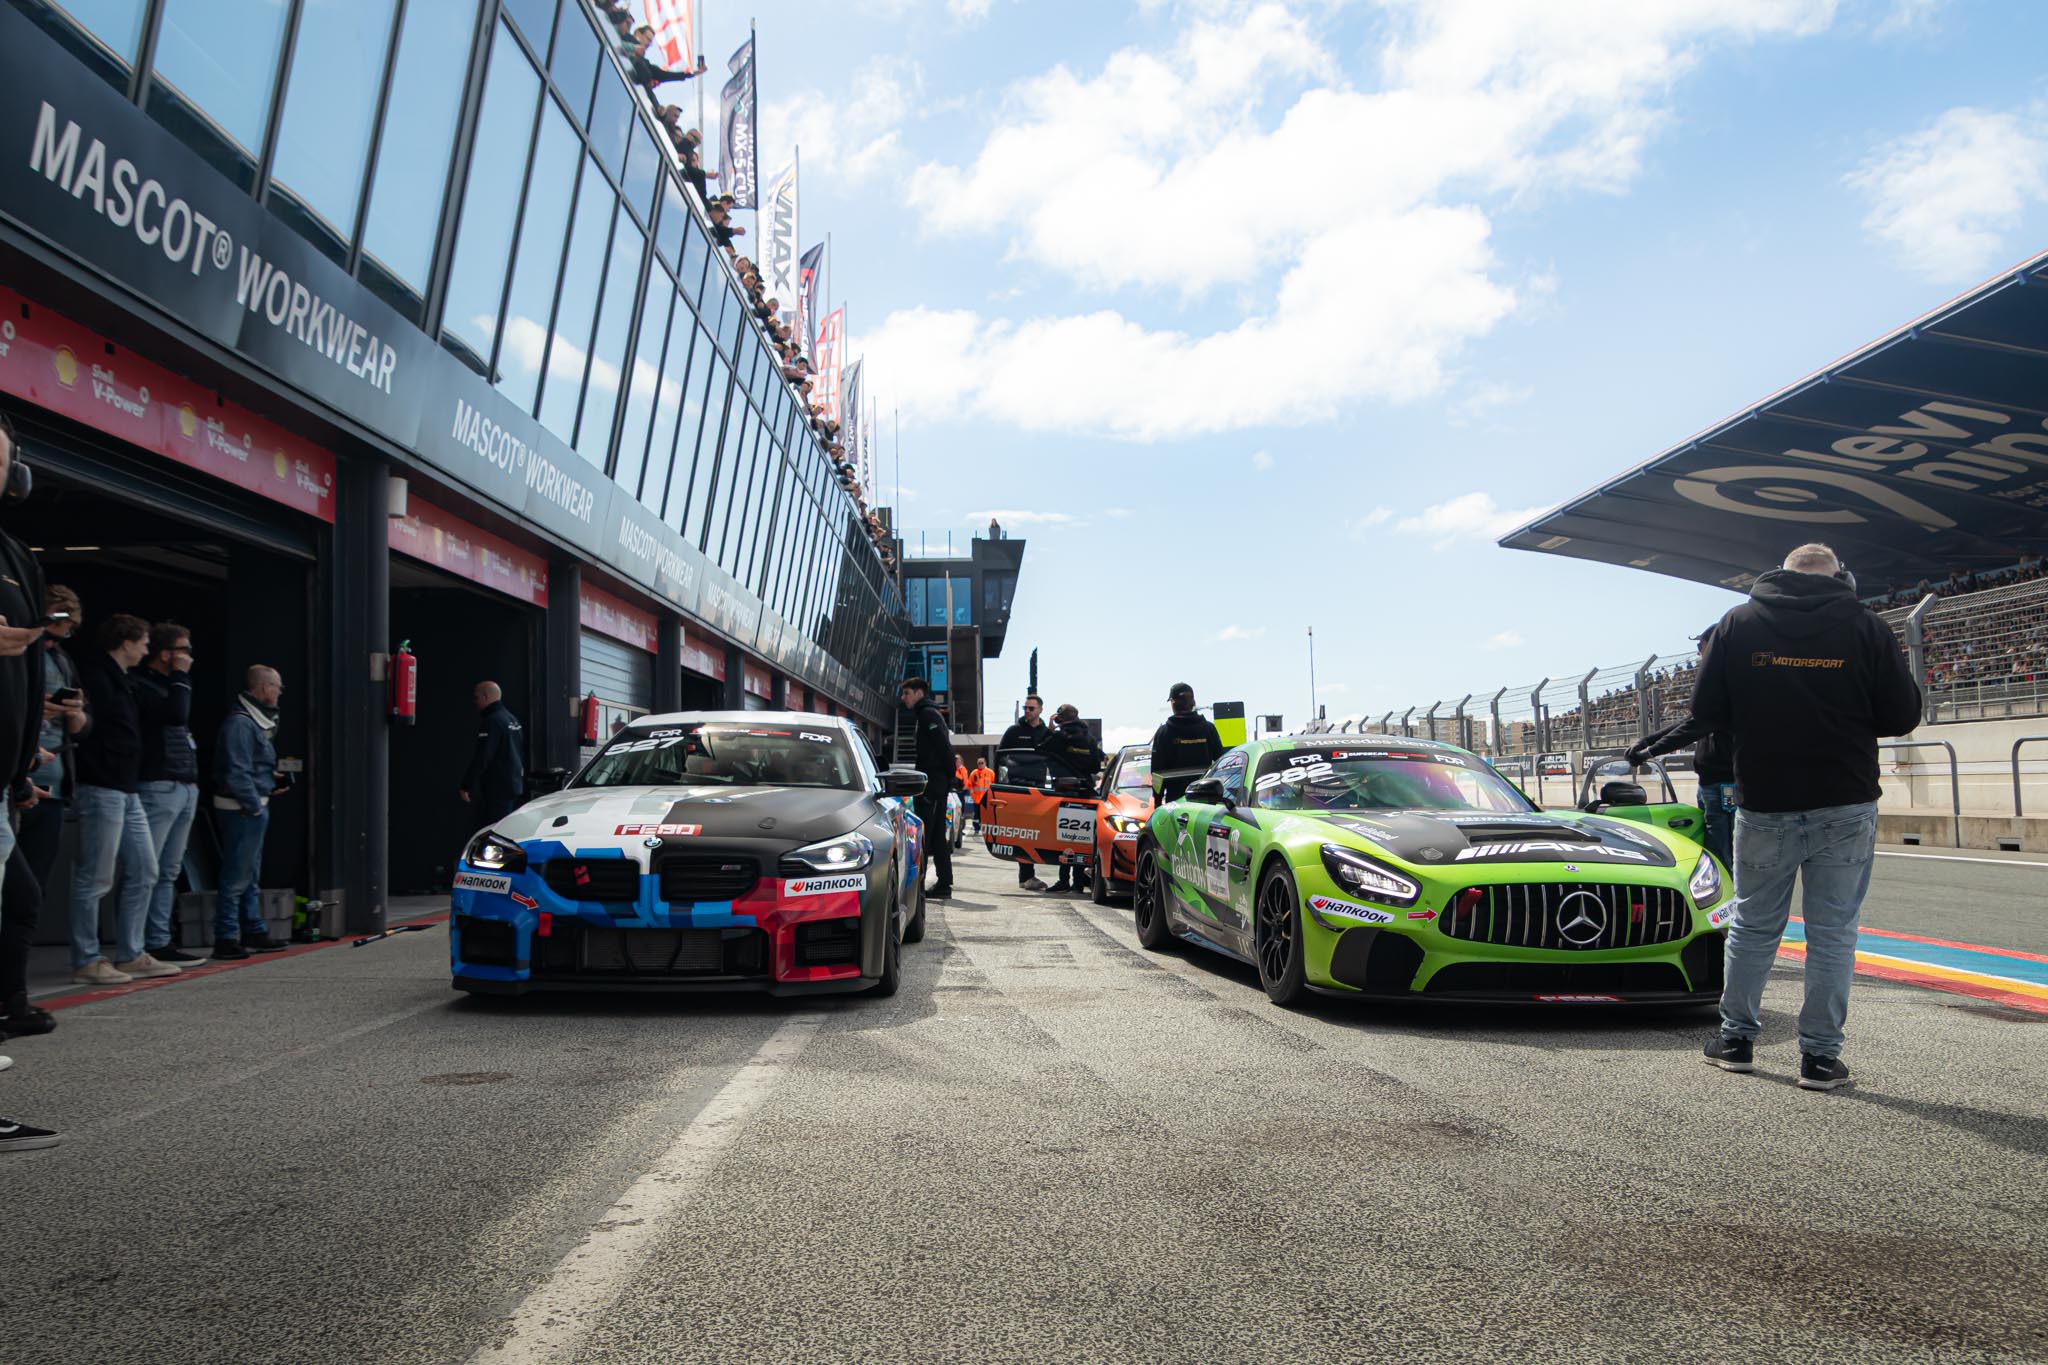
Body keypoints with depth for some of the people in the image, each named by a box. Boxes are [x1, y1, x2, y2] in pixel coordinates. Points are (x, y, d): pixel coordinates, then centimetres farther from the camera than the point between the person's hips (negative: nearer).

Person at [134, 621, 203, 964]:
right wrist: (180, 676, -8)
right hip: (157, 787, -9)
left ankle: (159, 944, 13)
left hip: (185, 789, 9)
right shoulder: (141, 686, -6)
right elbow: (176, 715, -22)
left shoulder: (169, 686, 22)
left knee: (169, 872, 9)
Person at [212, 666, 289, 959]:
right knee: (237, 876, -6)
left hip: (254, 808, 11)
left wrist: (270, 780, 10)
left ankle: (254, 932, 27)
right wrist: (255, 805, -18)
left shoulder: (256, 721, 14)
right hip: (242, 810, -11)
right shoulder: (239, 723, -17)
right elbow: (236, 773, -22)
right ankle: (226, 939, -1)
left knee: (251, 876, 18)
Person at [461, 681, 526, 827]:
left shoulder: (492, 722, -15)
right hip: (514, 786, 10)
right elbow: (521, 755, 22)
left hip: (496, 788, -10)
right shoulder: (512, 719, 16)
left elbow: (481, 758, -20)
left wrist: (466, 786, -17)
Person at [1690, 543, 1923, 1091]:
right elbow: (1902, 715, -1)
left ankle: (1736, 1039, 22)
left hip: (1764, 805, 1)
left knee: (1754, 925, 14)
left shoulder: (1737, 624, -2)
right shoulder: (1866, 628, -5)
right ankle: (1820, 1055, 9)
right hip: (1846, 805, -1)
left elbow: (1706, 711, 1)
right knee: (1833, 932, 6)